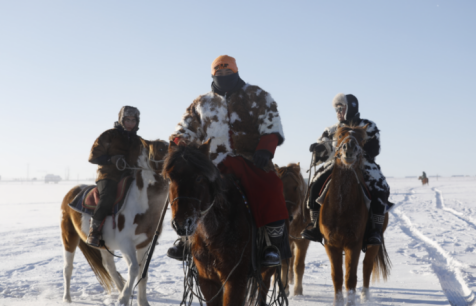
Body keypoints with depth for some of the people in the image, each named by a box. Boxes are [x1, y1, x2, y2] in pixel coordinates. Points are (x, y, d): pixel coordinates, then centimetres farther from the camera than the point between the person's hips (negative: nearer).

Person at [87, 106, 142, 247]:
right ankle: (94, 231, -28)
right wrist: (111, 160, -17)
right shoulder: (109, 135, 2)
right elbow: (93, 156, -2)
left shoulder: (137, 141, 18)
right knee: (108, 196, -34)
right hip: (108, 176, -6)